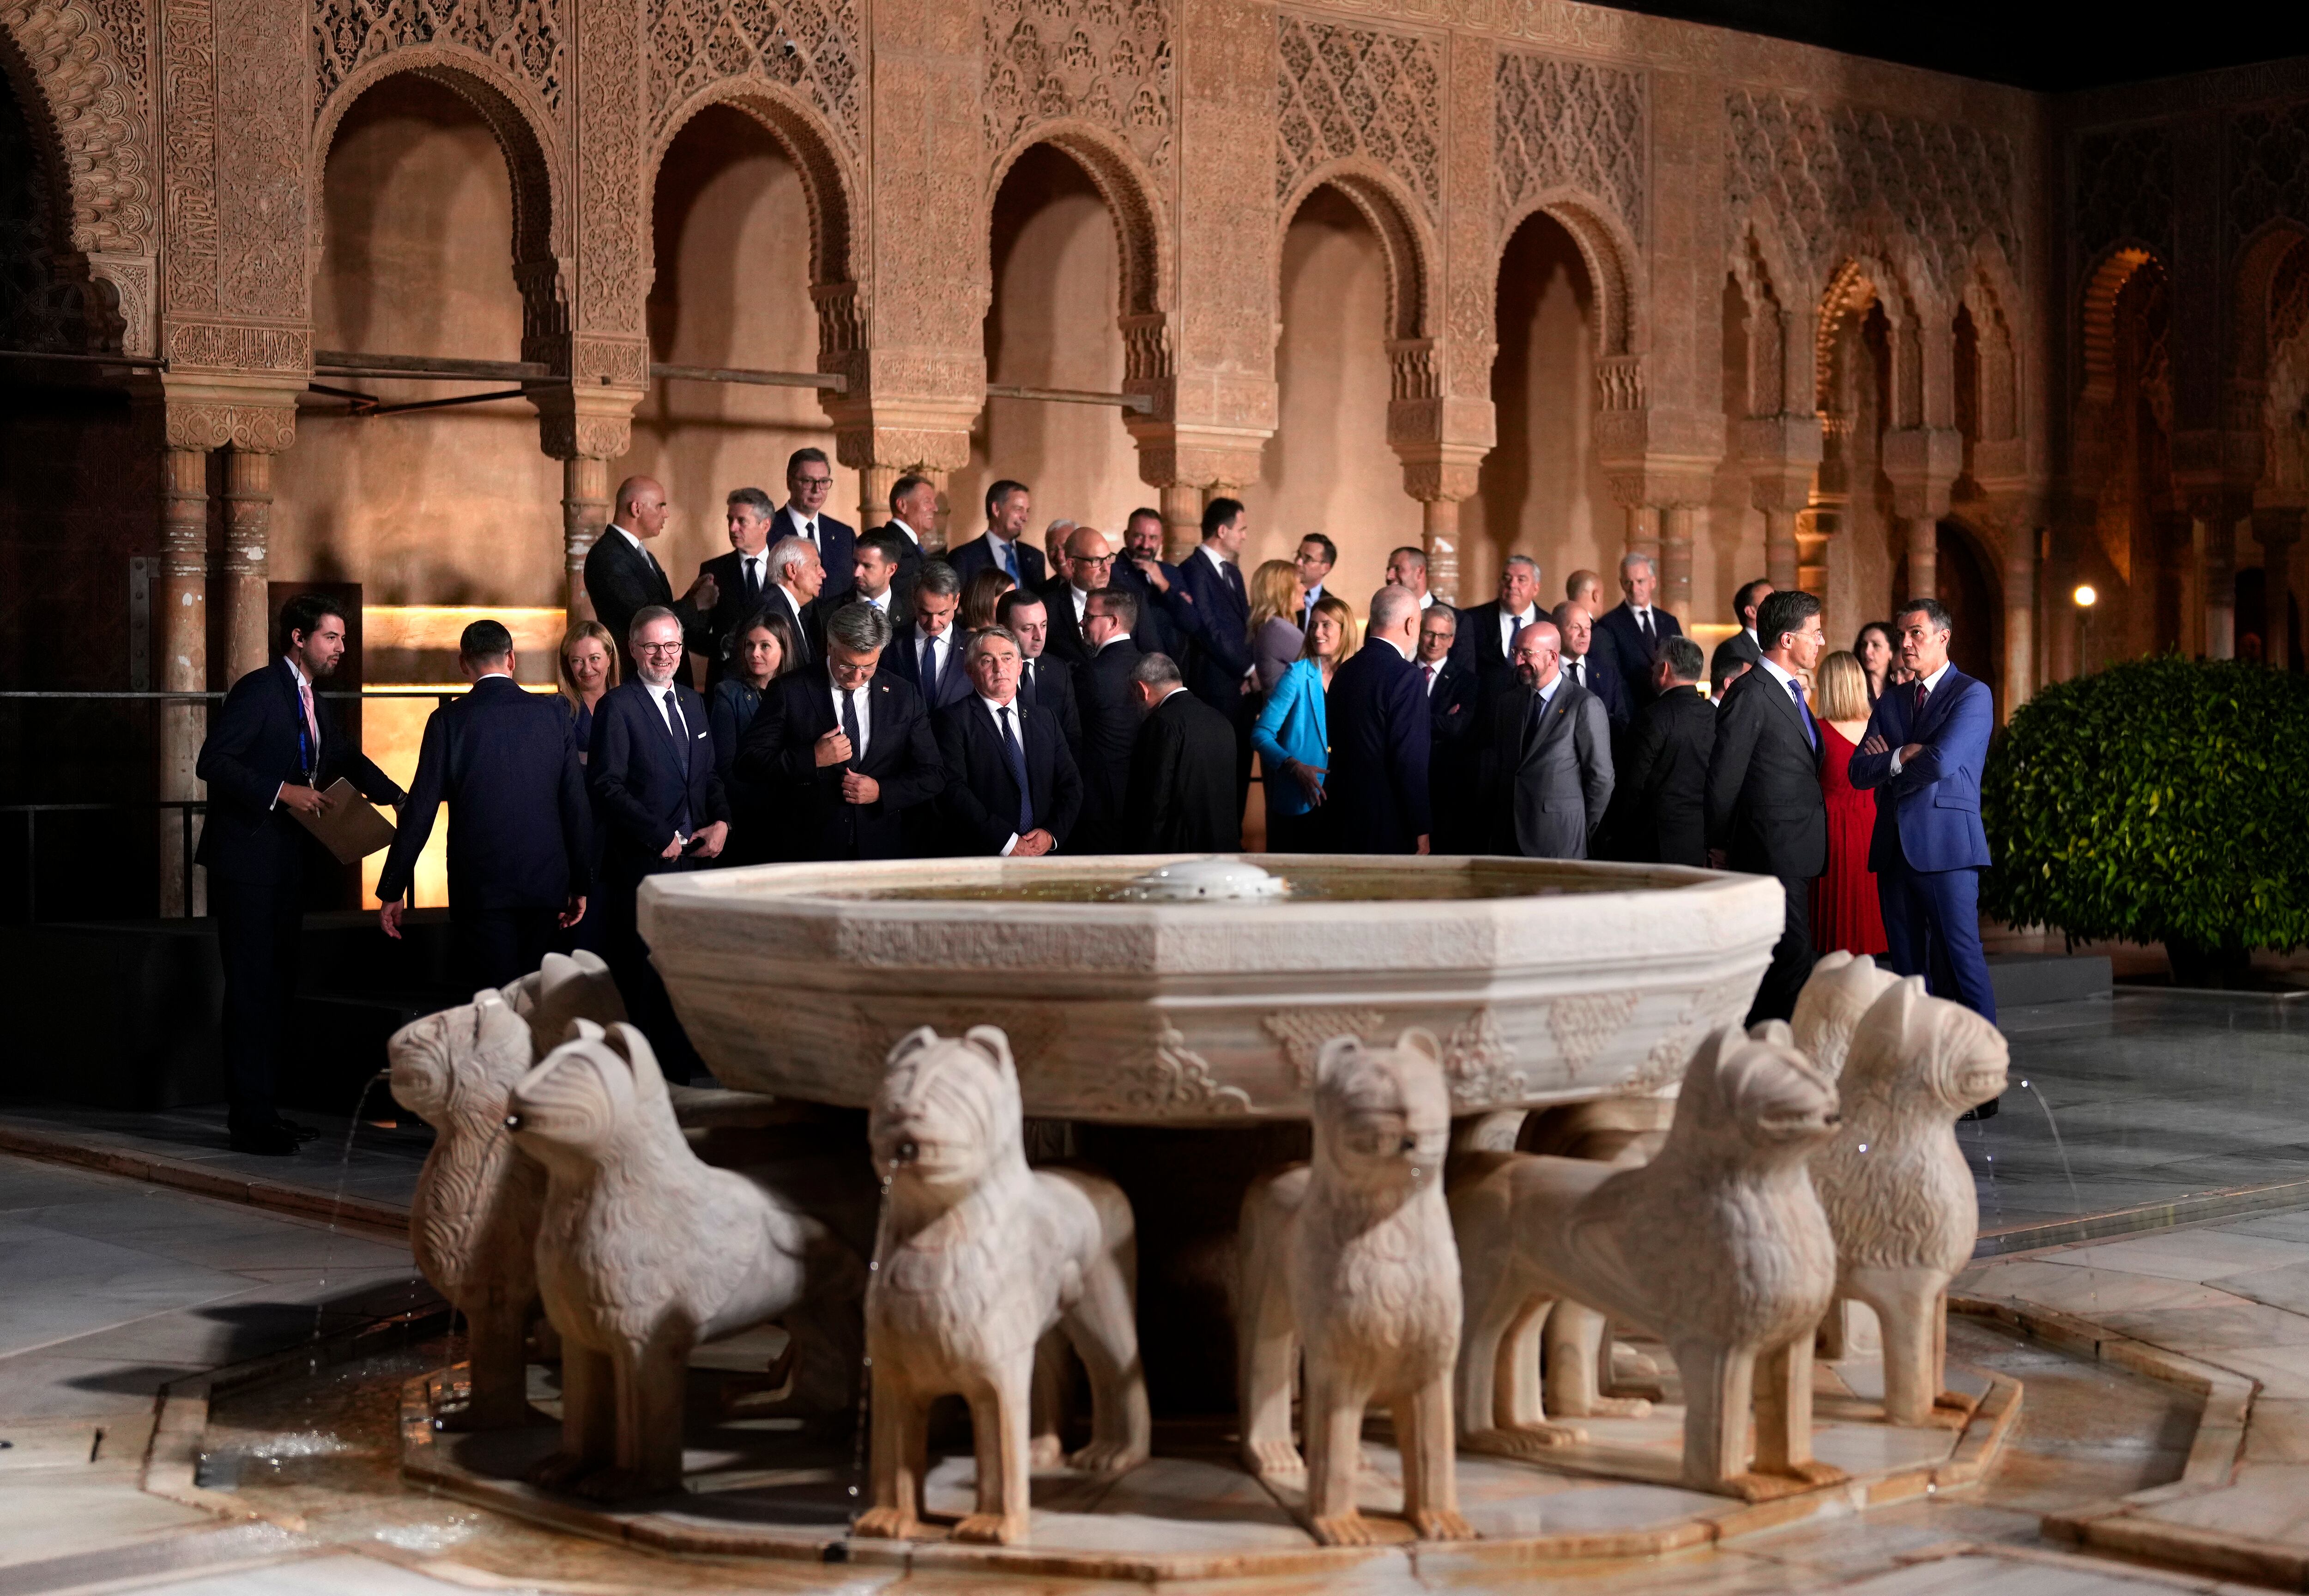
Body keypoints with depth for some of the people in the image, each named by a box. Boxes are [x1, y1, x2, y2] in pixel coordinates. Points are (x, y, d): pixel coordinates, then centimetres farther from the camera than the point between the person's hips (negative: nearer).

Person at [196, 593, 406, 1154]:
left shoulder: (312, 701, 16)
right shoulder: (258, 690, -11)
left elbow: (347, 759, 24)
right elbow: (212, 762, -17)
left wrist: (397, 799, 8)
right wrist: (281, 792, -23)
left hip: (287, 861, 9)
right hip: (247, 860, -9)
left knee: (277, 985, 11)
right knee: (251, 987, -7)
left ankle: (260, 1111, 18)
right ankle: (249, 1119, -4)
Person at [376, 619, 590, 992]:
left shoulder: (449, 720, -5)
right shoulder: (552, 716, 2)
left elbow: (420, 811, -6)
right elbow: (577, 807, 3)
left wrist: (392, 891, 0)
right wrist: (580, 884, 12)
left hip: (481, 887, -3)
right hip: (546, 885, 3)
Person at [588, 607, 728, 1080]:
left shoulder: (692, 702, 17)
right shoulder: (617, 707, -5)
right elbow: (607, 787, -11)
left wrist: (721, 821, 3)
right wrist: (660, 837, -13)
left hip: (694, 859, 6)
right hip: (641, 866, -6)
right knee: (645, 981, -3)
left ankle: (681, 1069, 13)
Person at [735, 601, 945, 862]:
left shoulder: (904, 696, 6)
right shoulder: (790, 691, -2)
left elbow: (933, 775, 8)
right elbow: (748, 764, -6)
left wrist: (882, 792, -9)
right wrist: (813, 759, -17)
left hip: (880, 850, 2)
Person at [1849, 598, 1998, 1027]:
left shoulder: (1972, 695, -2)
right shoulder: (1890, 702, 18)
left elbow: (1941, 761, -16)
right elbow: (1859, 772, 8)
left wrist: (1889, 762, 1)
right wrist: (1903, 758, -8)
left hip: (1945, 846, -6)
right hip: (1894, 847, 6)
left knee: (1961, 958, -9)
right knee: (1908, 965, 7)